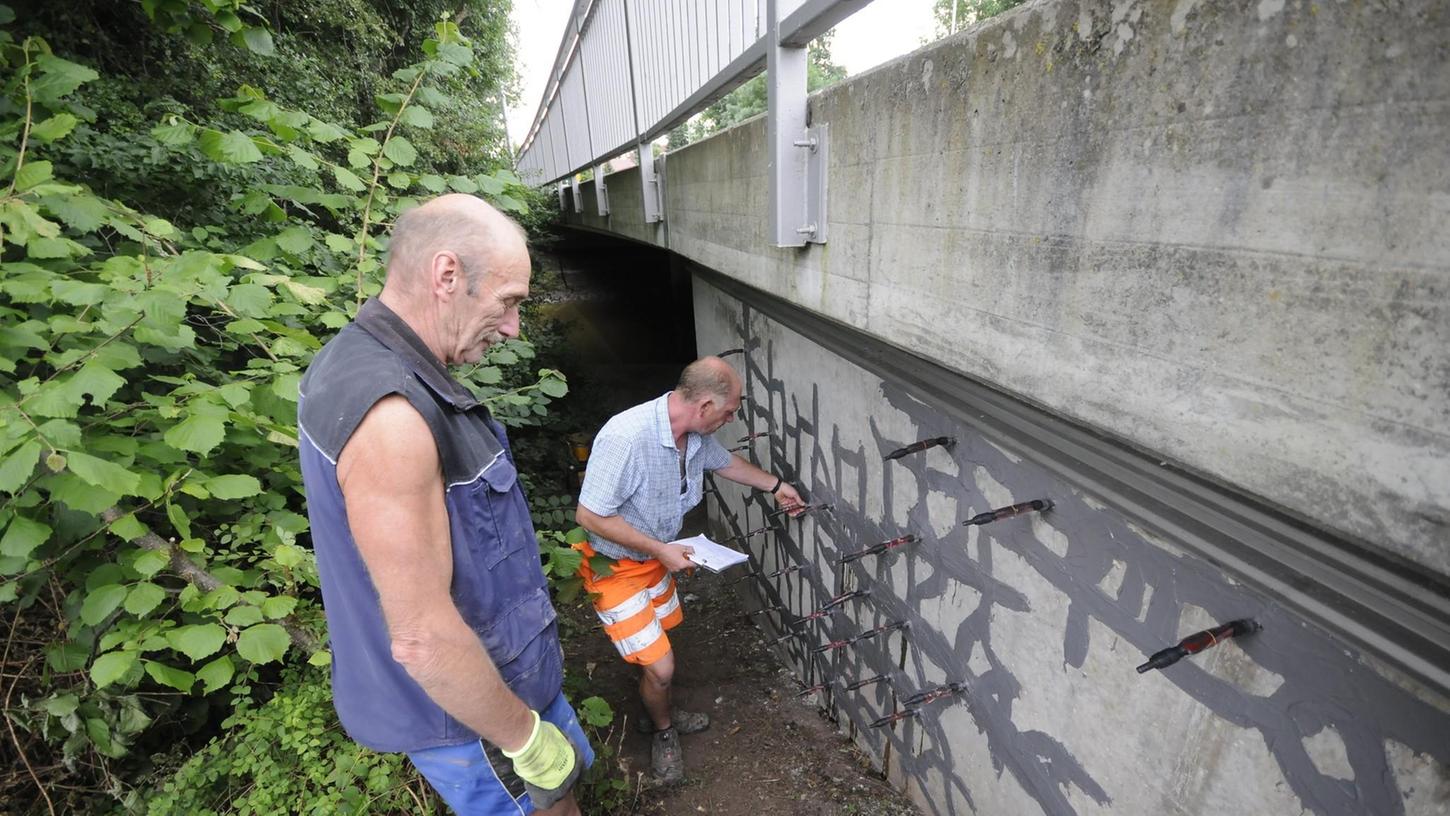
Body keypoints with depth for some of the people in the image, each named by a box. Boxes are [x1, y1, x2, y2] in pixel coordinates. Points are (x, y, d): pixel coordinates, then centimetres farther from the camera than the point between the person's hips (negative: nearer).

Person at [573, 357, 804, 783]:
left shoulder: (696, 434, -12)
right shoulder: (626, 437, -37)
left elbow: (725, 461, 11)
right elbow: (589, 516, -30)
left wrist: (776, 485, 15)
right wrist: (660, 549, -27)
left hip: (655, 556, 7)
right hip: (615, 566, -7)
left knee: (656, 646, 24)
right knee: (660, 665, -1)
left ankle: (661, 713, 51)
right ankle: (665, 731, 31)